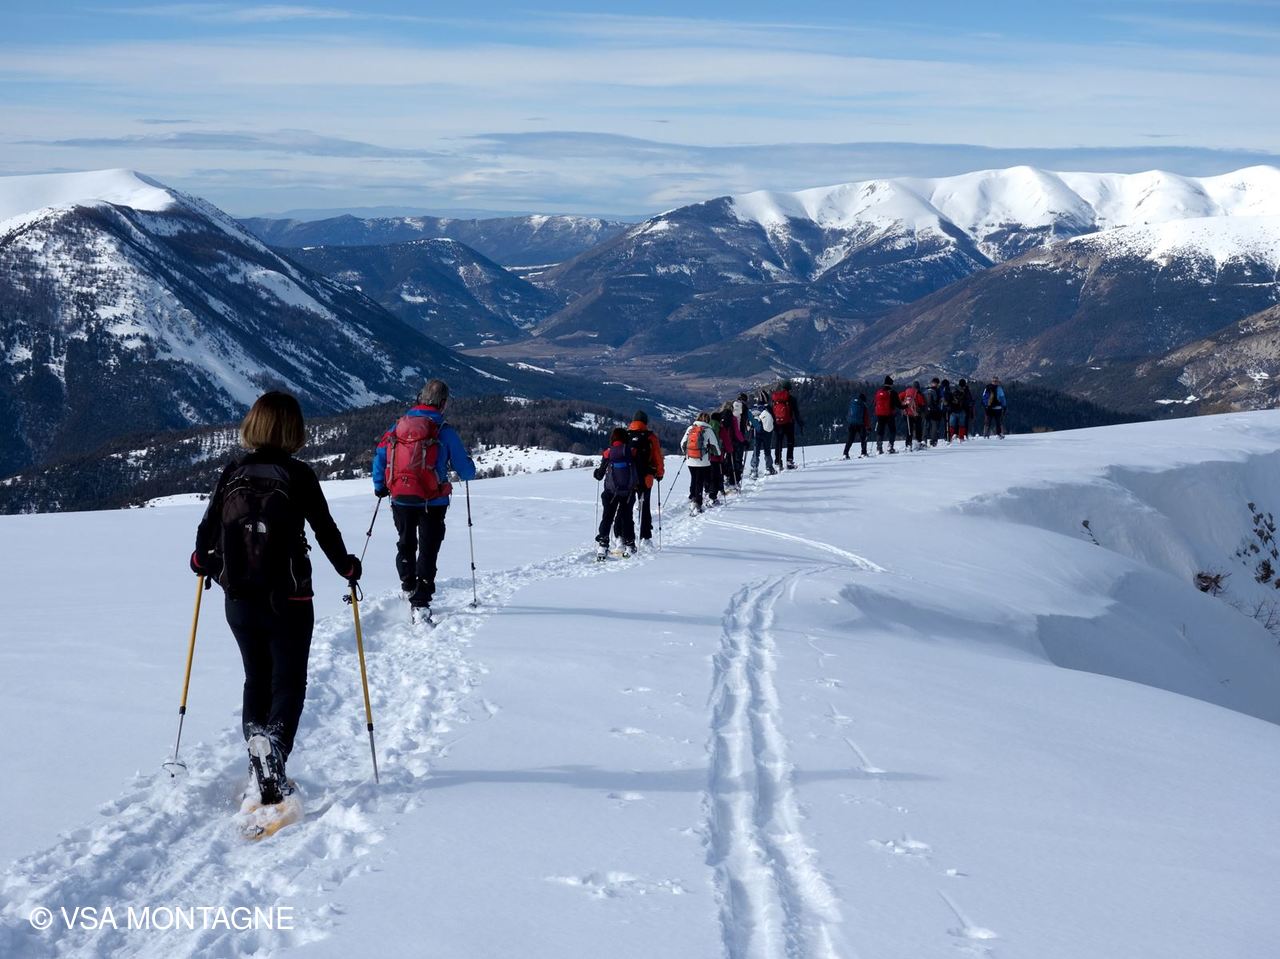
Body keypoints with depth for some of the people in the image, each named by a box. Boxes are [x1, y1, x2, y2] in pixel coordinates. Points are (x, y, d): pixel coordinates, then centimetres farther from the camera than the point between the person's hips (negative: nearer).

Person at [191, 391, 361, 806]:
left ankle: (261, 765, 11)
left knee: (256, 679, 18)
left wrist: (201, 561, 28)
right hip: (288, 600, -3)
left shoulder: (232, 474, 1)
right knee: (289, 681, 4)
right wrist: (347, 567, 13)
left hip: (239, 600, 3)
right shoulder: (298, 475, -8)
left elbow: (207, 529, 7)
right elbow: (325, 530, -5)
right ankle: (274, 743, -21)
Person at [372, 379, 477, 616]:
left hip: (400, 499, 4)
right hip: (432, 503, -3)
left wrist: (379, 486, 17)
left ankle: (408, 586, 37)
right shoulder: (444, 432, -10)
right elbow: (466, 471, -6)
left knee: (406, 544, 25)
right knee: (428, 550, 3)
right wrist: (468, 470, 18)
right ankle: (420, 602, -5)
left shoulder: (399, 425, 0)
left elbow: (379, 455, 4)